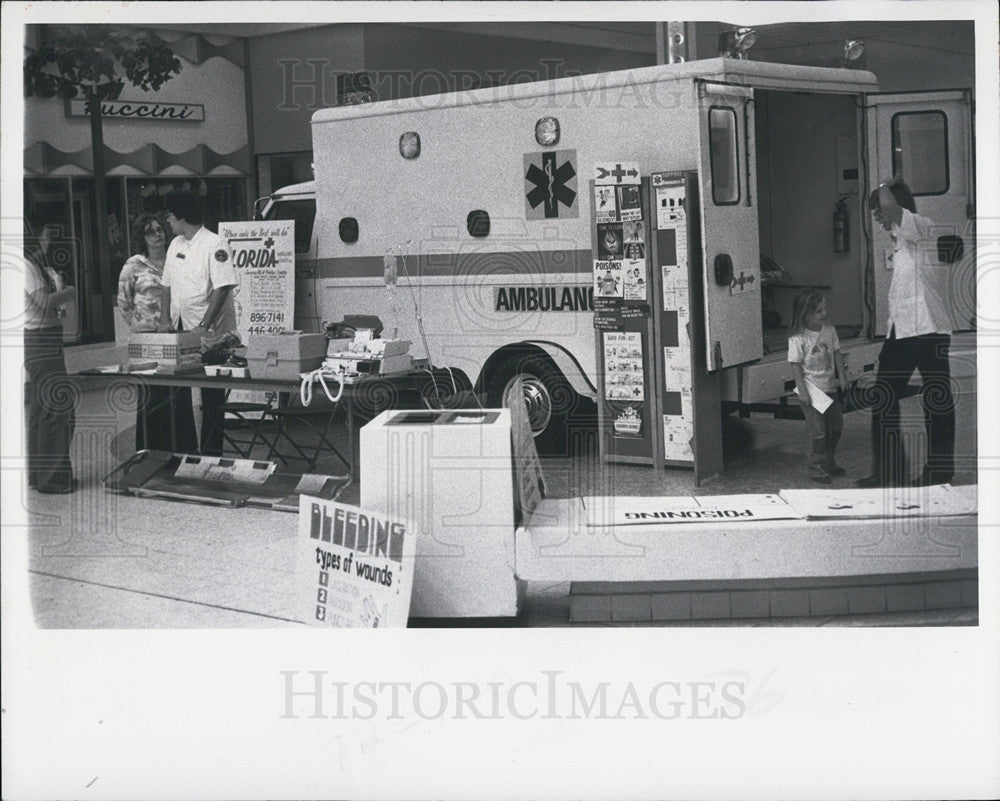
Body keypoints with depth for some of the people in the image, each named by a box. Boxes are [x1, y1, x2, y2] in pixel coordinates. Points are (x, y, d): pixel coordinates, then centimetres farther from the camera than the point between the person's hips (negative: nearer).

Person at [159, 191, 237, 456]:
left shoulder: (214, 244, -11)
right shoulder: (176, 244, 13)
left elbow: (223, 287, -19)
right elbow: (167, 284, 17)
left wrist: (204, 326, -23)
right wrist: (165, 319, 3)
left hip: (210, 335, -7)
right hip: (181, 333, 7)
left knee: (212, 398, -1)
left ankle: (211, 454, 4)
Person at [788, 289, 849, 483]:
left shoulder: (829, 330, 3)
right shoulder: (797, 339, -14)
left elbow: (837, 354, 11)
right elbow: (796, 365, -12)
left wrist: (842, 377, 5)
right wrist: (802, 390, -15)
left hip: (830, 387, 6)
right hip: (811, 390, -6)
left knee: (836, 426, 13)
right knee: (818, 430, -6)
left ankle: (828, 462, 29)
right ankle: (817, 468, 6)